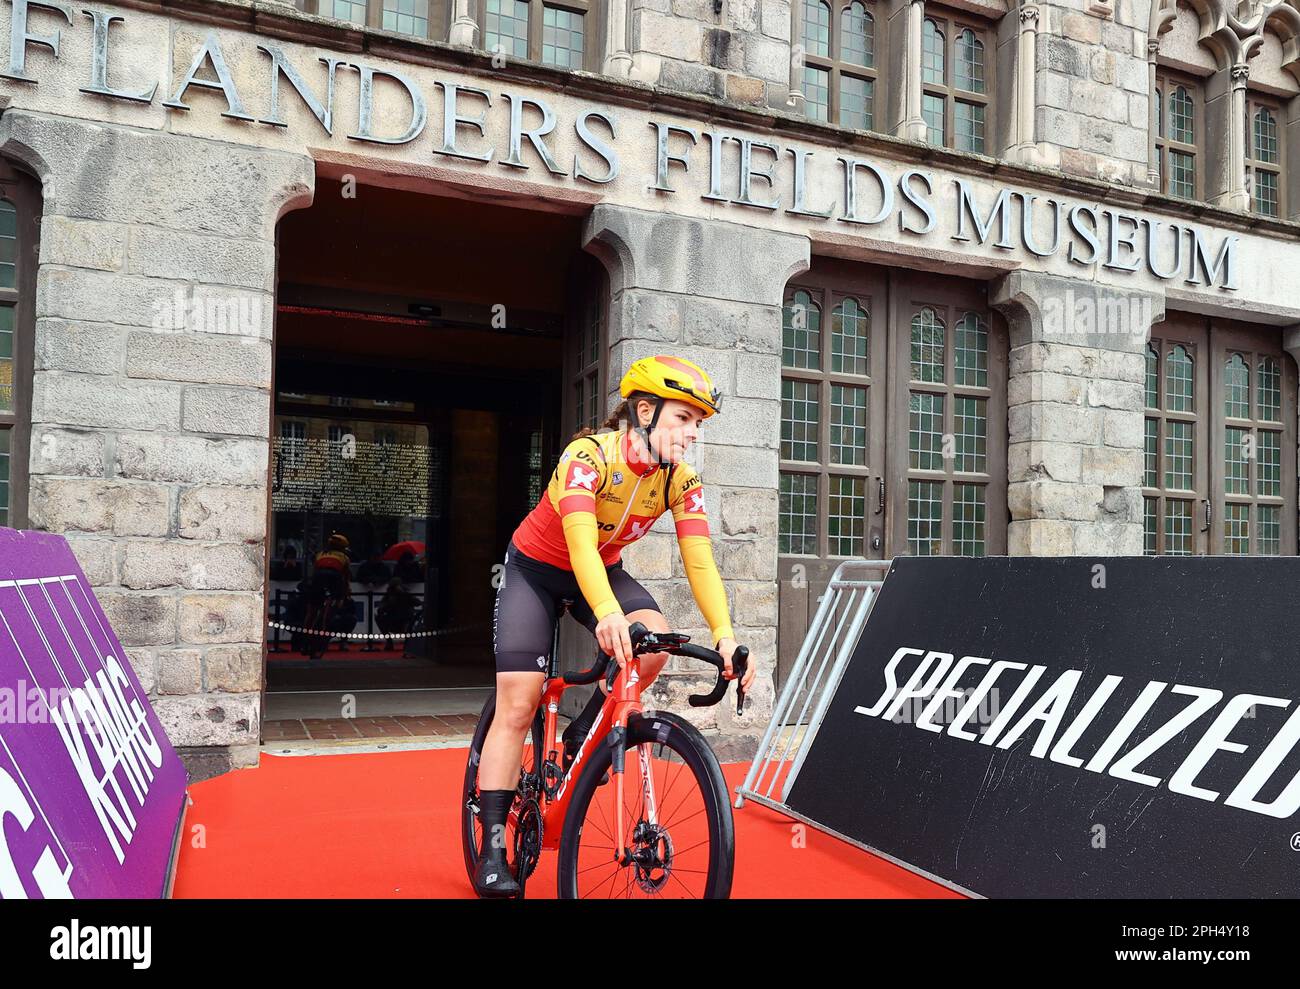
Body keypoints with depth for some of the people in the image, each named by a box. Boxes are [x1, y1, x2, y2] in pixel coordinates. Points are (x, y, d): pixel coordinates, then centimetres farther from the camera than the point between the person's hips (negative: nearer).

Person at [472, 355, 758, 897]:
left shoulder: (682, 482, -16)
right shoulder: (589, 454, -31)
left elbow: (700, 563, -23)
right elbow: (580, 541, -44)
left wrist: (725, 637, -39)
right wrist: (607, 613, -61)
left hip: (602, 569, 4)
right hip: (536, 568, -4)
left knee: (655, 640, -27)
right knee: (517, 707, -11)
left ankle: (583, 736, -2)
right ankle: (493, 849, -1)